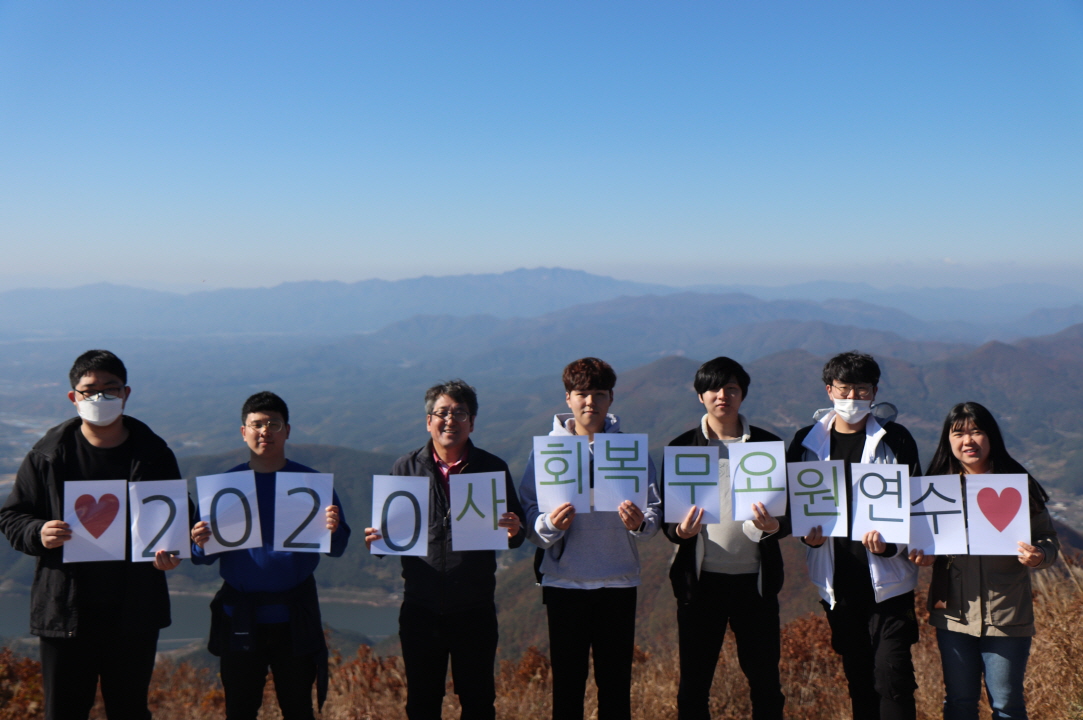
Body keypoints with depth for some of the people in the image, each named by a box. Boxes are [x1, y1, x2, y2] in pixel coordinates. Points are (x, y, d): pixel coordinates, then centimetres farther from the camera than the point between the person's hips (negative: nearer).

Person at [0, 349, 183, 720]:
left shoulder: (153, 453, 1)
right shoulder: (49, 454, -2)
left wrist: (171, 550, -12)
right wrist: (38, 534, -17)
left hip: (135, 613, 1)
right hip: (65, 611, -1)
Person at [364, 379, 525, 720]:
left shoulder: (493, 468, 2)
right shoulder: (406, 468, 4)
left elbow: (516, 533, 4)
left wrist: (515, 530, -19)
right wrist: (378, 538, -15)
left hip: (475, 610, 0)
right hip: (420, 608, 1)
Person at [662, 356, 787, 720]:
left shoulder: (768, 445, 5)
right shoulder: (682, 447, 3)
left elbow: (789, 513, 5)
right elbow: (667, 518, 3)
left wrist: (774, 526, -18)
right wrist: (681, 531, -20)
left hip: (754, 579, 1)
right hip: (701, 580, 0)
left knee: (765, 682, 7)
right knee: (693, 682, 6)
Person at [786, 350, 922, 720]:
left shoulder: (895, 439, -1)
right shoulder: (808, 441, 6)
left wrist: (890, 543, -19)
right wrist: (807, 533, -9)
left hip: (887, 581, -3)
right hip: (838, 582, 3)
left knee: (892, 675, -7)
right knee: (857, 676, 13)